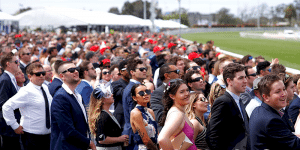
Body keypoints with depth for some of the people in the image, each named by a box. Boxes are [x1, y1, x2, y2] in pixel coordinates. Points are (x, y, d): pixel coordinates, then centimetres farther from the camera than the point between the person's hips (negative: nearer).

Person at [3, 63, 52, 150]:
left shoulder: (45, 88, 9)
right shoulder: (26, 92, -14)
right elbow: (6, 107, -19)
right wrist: (15, 126, -17)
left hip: (47, 134, 7)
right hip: (31, 135, -7)